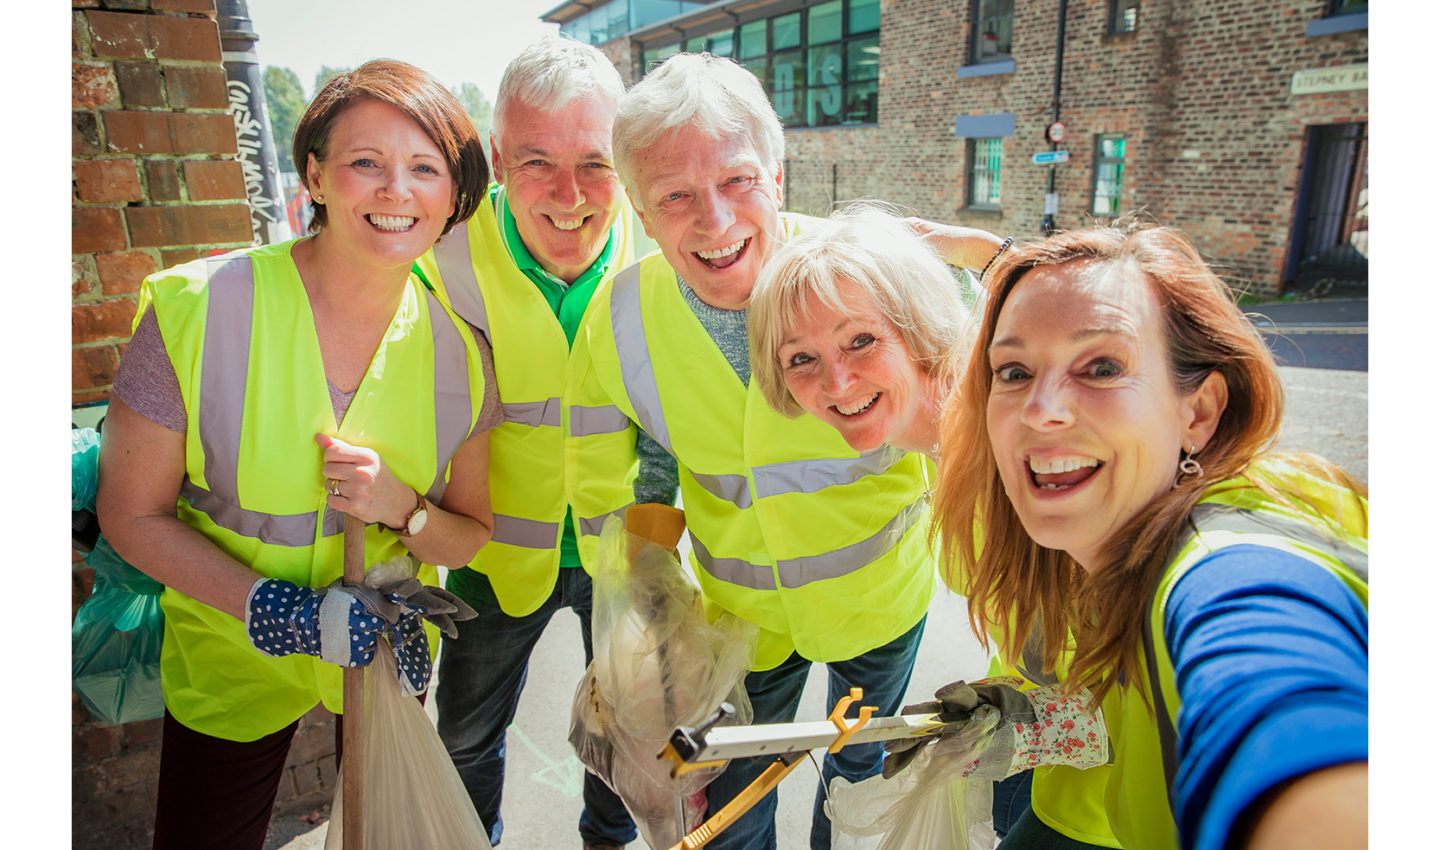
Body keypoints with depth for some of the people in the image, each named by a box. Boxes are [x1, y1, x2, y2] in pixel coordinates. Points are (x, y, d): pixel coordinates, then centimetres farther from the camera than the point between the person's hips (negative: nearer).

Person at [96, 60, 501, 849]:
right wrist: (277, 611, -25)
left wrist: (405, 510, -27)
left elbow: (469, 534, -5)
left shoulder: (458, 352, -14)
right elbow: (131, 513, -13)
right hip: (232, 664, -2)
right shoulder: (194, 309, -21)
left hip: (387, 655, 2)